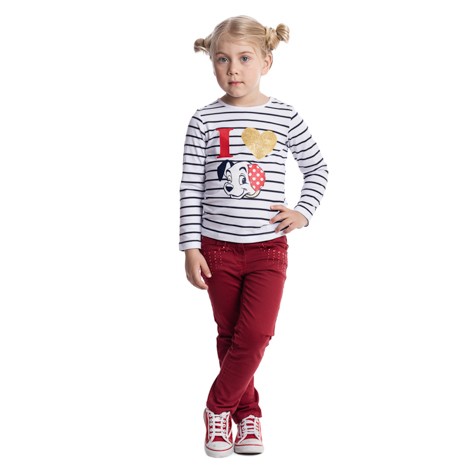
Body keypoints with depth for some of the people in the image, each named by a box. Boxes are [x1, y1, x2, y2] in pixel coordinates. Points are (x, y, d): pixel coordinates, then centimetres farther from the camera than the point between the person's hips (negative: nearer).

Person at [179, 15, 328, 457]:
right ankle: (245, 411, 29)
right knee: (230, 335, 11)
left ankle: (219, 406, 12)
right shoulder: (204, 121, -3)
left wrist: (303, 212, -1)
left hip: (268, 248, 0)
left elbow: (317, 169, 12)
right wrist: (191, 247, -6)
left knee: (256, 334, -9)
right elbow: (190, 188, -2)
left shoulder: (284, 118, -2)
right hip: (217, 248, 1)